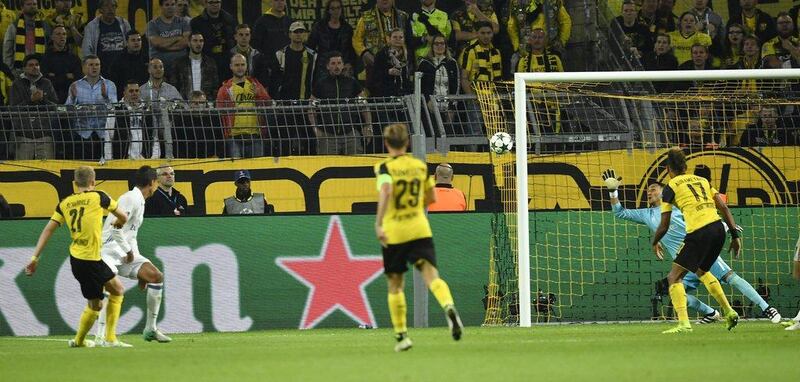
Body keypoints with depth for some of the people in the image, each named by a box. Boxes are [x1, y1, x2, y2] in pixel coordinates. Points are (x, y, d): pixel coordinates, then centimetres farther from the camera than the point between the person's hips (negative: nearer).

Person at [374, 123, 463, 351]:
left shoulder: (385, 167, -6)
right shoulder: (420, 166, 8)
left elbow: (385, 191, -25)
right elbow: (431, 198, 16)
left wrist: (378, 223, -29)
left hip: (393, 233, -2)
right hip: (420, 229, 2)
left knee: (395, 285, 12)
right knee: (430, 273, -11)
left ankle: (401, 335, 15)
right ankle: (449, 307, -41)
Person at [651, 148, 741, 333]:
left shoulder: (671, 187, 5)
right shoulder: (702, 180, 21)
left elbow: (664, 225, 4)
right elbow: (724, 208, 14)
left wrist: (655, 242, 23)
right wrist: (735, 235, 16)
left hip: (699, 232, -6)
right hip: (719, 228, 6)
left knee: (674, 277, 2)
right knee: (702, 271, 31)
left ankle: (683, 322, -15)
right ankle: (729, 312, 29)